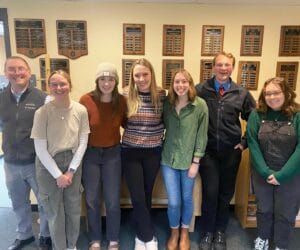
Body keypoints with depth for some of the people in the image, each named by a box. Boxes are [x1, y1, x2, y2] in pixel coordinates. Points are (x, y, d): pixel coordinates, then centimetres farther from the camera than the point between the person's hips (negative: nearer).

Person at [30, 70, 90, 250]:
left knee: (74, 208, 13)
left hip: (73, 162, 2)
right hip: (49, 165, -2)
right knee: (54, 211, 10)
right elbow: (40, 149, -12)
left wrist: (71, 171, -7)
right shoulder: (42, 113, -14)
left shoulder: (81, 110, -8)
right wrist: (58, 175, -12)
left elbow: (83, 142, -3)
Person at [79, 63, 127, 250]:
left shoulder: (121, 101, -7)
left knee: (113, 200, 9)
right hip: (90, 153, -1)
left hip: (113, 153, 1)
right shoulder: (86, 100, -14)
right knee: (92, 200, 12)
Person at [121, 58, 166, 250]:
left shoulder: (162, 95, -5)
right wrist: (133, 133, -1)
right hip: (130, 152, -1)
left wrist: (161, 136, 3)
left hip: (153, 152, 1)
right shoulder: (127, 96, -7)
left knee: (147, 195, 14)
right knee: (137, 197, -1)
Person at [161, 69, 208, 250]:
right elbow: (164, 128, 7)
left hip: (189, 160, -1)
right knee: (174, 202, 4)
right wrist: (162, 150, 1)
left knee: (187, 199, 15)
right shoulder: (167, 104, -3)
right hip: (169, 159, 1)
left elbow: (202, 135, -8)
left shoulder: (200, 105, -10)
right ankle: (174, 233, 32)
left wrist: (195, 162, -9)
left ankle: (185, 233, 39)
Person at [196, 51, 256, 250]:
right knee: (210, 192, 2)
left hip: (231, 151, 2)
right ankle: (208, 232, 26)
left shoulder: (242, 93, 1)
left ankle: (220, 232, 34)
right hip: (208, 151, -2)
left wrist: (245, 142, 3)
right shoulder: (200, 90, -4)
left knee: (226, 193, 13)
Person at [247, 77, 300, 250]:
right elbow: (252, 143, -9)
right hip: (262, 174, 1)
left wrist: (282, 174, -19)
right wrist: (265, 171, -16)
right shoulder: (257, 114, -7)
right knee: (264, 209, 19)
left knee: (286, 213, 14)